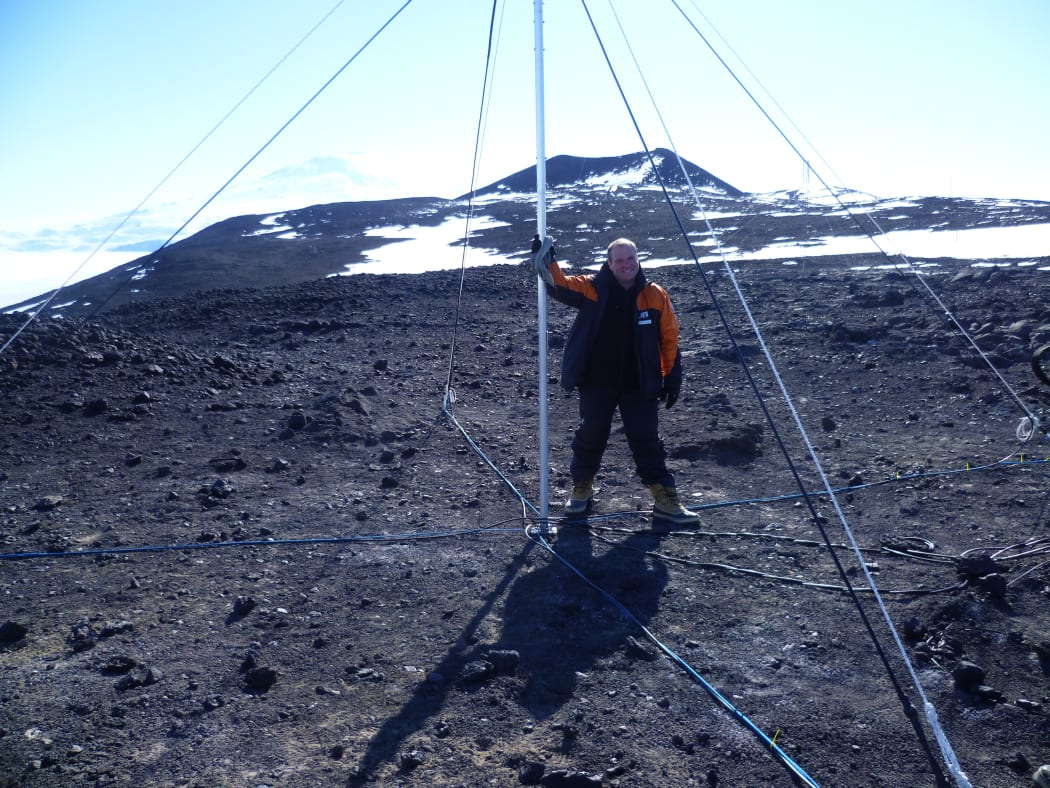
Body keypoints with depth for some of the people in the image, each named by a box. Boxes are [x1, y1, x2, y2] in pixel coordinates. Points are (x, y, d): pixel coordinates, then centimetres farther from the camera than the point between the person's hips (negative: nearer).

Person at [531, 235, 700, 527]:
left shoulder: (655, 295, -2)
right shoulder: (592, 288, -3)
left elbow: (669, 339, 2)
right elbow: (560, 286, -13)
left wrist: (672, 378, 1)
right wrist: (546, 262, -32)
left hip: (639, 386, 0)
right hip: (596, 383, 0)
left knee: (647, 441, 2)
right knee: (590, 437, 11)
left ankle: (666, 499, 10)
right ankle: (581, 488, 33)